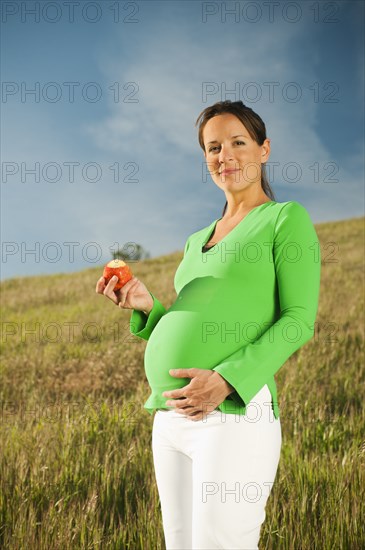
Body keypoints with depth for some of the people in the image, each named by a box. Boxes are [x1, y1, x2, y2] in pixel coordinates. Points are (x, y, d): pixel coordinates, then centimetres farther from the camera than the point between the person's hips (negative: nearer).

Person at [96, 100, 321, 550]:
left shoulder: (286, 218, 2)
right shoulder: (197, 242, 22)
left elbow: (298, 320, -7)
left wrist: (227, 381, -19)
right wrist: (146, 307, 4)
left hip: (234, 415, -7)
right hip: (170, 417, 7)